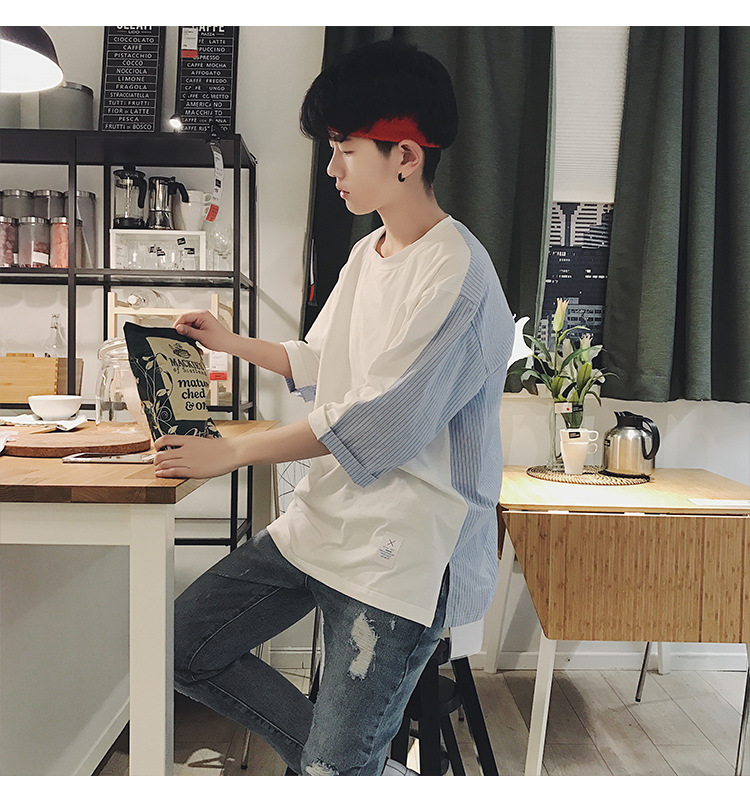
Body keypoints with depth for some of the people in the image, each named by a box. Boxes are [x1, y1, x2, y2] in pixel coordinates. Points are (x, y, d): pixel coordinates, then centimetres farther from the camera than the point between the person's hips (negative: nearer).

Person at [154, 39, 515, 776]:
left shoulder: (457, 273, -18)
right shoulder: (365, 253, 11)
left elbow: (374, 423, -21)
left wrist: (232, 453, -13)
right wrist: (231, 343, 24)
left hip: (404, 551, -9)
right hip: (323, 517, 9)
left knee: (332, 772, -5)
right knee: (182, 645, 10)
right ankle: (368, 770, 19)